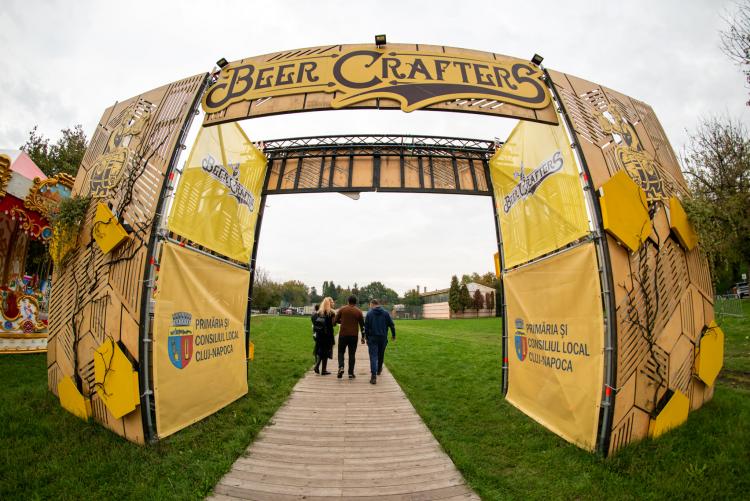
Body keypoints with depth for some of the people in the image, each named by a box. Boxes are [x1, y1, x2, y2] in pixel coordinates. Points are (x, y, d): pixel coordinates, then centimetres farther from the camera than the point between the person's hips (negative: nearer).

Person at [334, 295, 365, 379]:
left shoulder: (342, 310, 0)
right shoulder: (358, 311, 1)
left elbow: (335, 321, 2)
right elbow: (362, 325, 3)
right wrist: (363, 337, 10)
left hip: (343, 335, -1)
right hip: (354, 336, 1)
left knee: (341, 352, 12)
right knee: (352, 354, 9)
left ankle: (341, 367, -10)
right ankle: (351, 373, 9)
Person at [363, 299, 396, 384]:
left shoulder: (369, 313, -4)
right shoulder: (386, 313, 2)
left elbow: (366, 327, -3)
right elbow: (391, 325, 2)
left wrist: (366, 337, 8)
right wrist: (393, 335, 12)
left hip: (372, 338, -3)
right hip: (383, 338, 3)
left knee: (373, 356, -4)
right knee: (381, 355, 21)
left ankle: (373, 376, -17)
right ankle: (379, 370, 41)